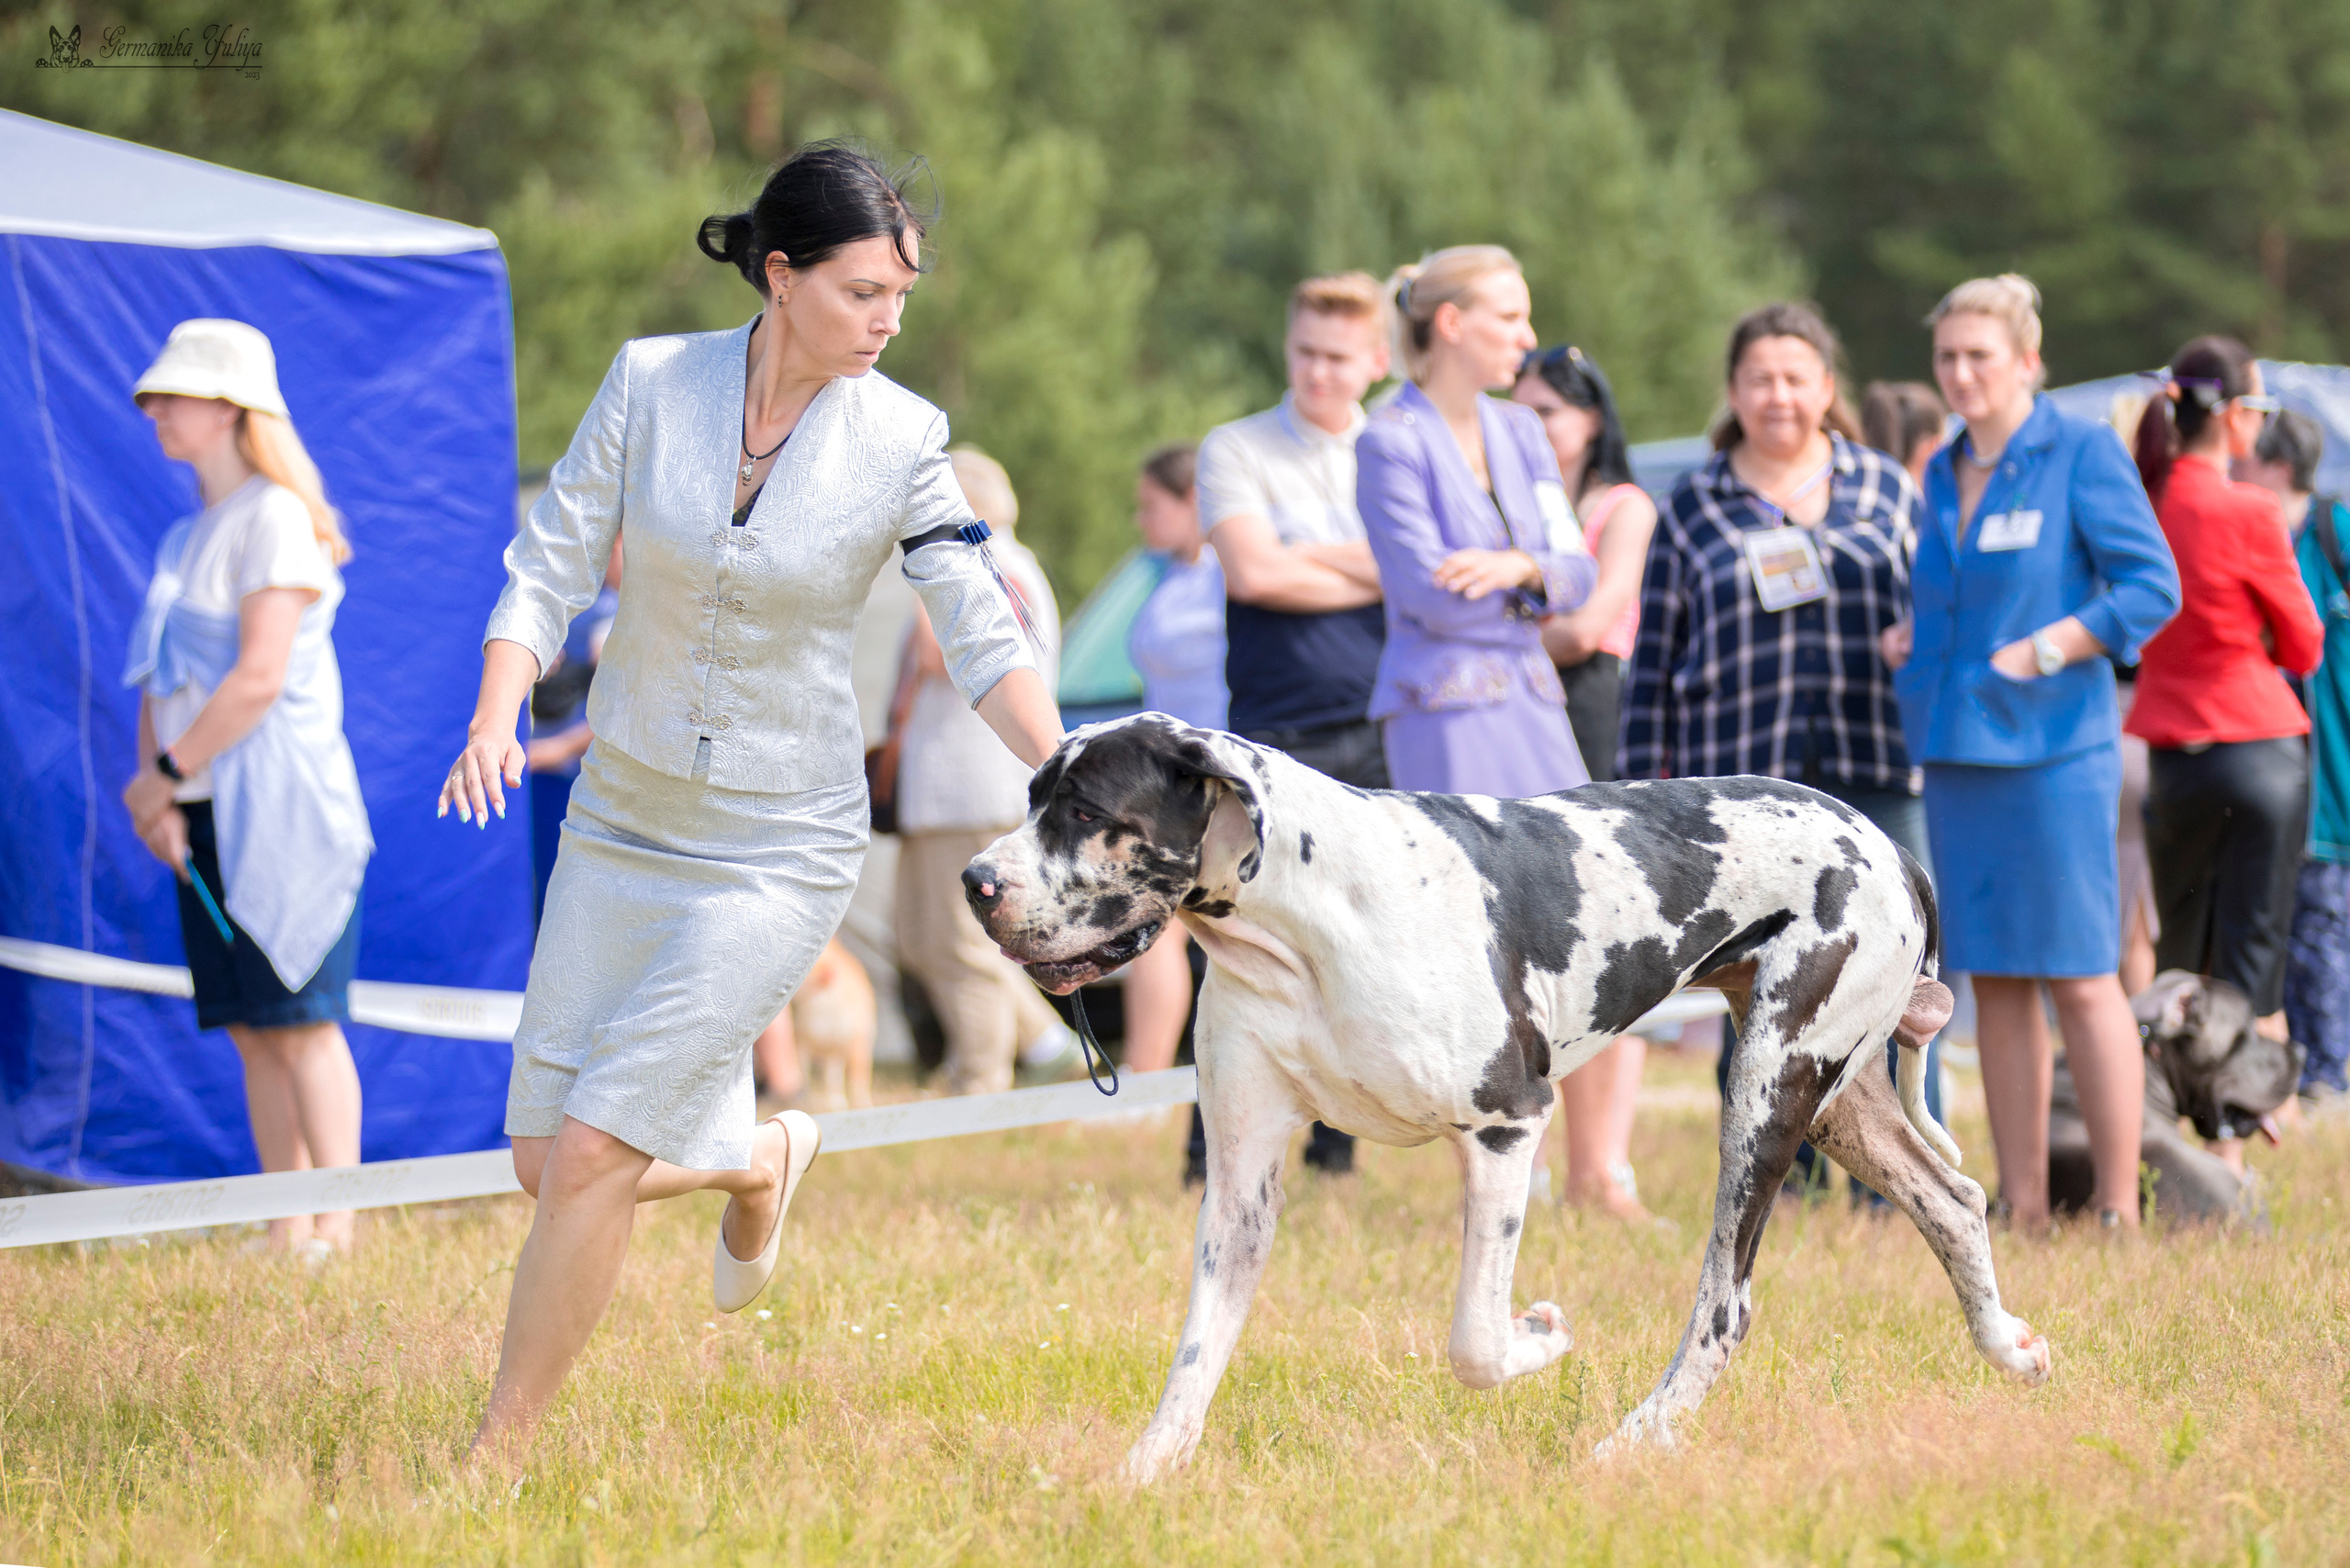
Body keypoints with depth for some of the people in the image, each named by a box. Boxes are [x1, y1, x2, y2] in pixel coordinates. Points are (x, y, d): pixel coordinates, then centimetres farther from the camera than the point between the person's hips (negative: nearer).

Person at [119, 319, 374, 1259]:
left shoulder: (274, 519, -9)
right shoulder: (189, 536, 17)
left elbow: (260, 677, -17)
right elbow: (161, 678, 16)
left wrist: (169, 771, -11)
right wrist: (154, 789, 2)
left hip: (279, 807, -8)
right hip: (206, 817, 8)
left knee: (300, 1020, -10)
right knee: (251, 1030, 7)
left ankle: (338, 1229, -10)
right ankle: (284, 1233, 9)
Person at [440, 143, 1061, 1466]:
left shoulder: (903, 440, -10)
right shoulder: (651, 382, -6)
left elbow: (983, 639, -9)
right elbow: (551, 569, -3)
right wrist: (497, 719, -20)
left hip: (781, 849, -3)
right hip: (623, 815, 3)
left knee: (591, 1154, -11)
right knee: (547, 1161, 6)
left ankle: (496, 1459, 3)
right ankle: (760, 1159, 38)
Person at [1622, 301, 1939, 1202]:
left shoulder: (1886, 490, 11)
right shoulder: (1691, 509, 10)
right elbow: (1655, 663, 10)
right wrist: (1643, 791, 4)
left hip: (1875, 783, 0)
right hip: (1740, 787, 0)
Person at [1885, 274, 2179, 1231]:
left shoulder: (2083, 455, -5)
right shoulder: (1946, 473, 14)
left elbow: (2152, 588, -9)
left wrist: (2044, 650, -16)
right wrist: (1909, 637, 7)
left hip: (2050, 747, -7)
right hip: (1955, 749, 7)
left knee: (2079, 978, -7)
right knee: (1993, 981, 7)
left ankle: (2118, 1214, -4)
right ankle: (2021, 1212, 10)